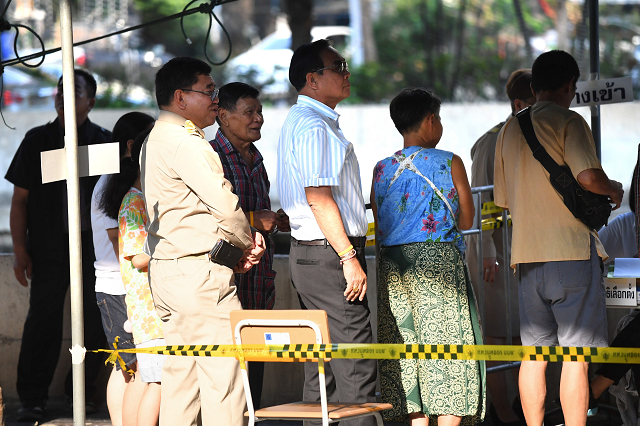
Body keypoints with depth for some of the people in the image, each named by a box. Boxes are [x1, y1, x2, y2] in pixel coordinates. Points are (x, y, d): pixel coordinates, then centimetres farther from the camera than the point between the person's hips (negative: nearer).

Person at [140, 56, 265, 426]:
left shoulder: (157, 139, 19)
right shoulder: (184, 142, -14)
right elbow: (224, 203, -18)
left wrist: (241, 243, 11)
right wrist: (249, 242, 1)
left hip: (167, 270, 11)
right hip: (199, 272, -11)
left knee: (182, 373, 11)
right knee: (223, 371, -9)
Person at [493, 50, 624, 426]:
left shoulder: (509, 130, 16)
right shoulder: (568, 121, -4)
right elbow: (589, 177, -18)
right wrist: (614, 190, 2)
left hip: (528, 253, 6)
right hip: (571, 248, -6)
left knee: (534, 353, 8)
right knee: (576, 356, -5)